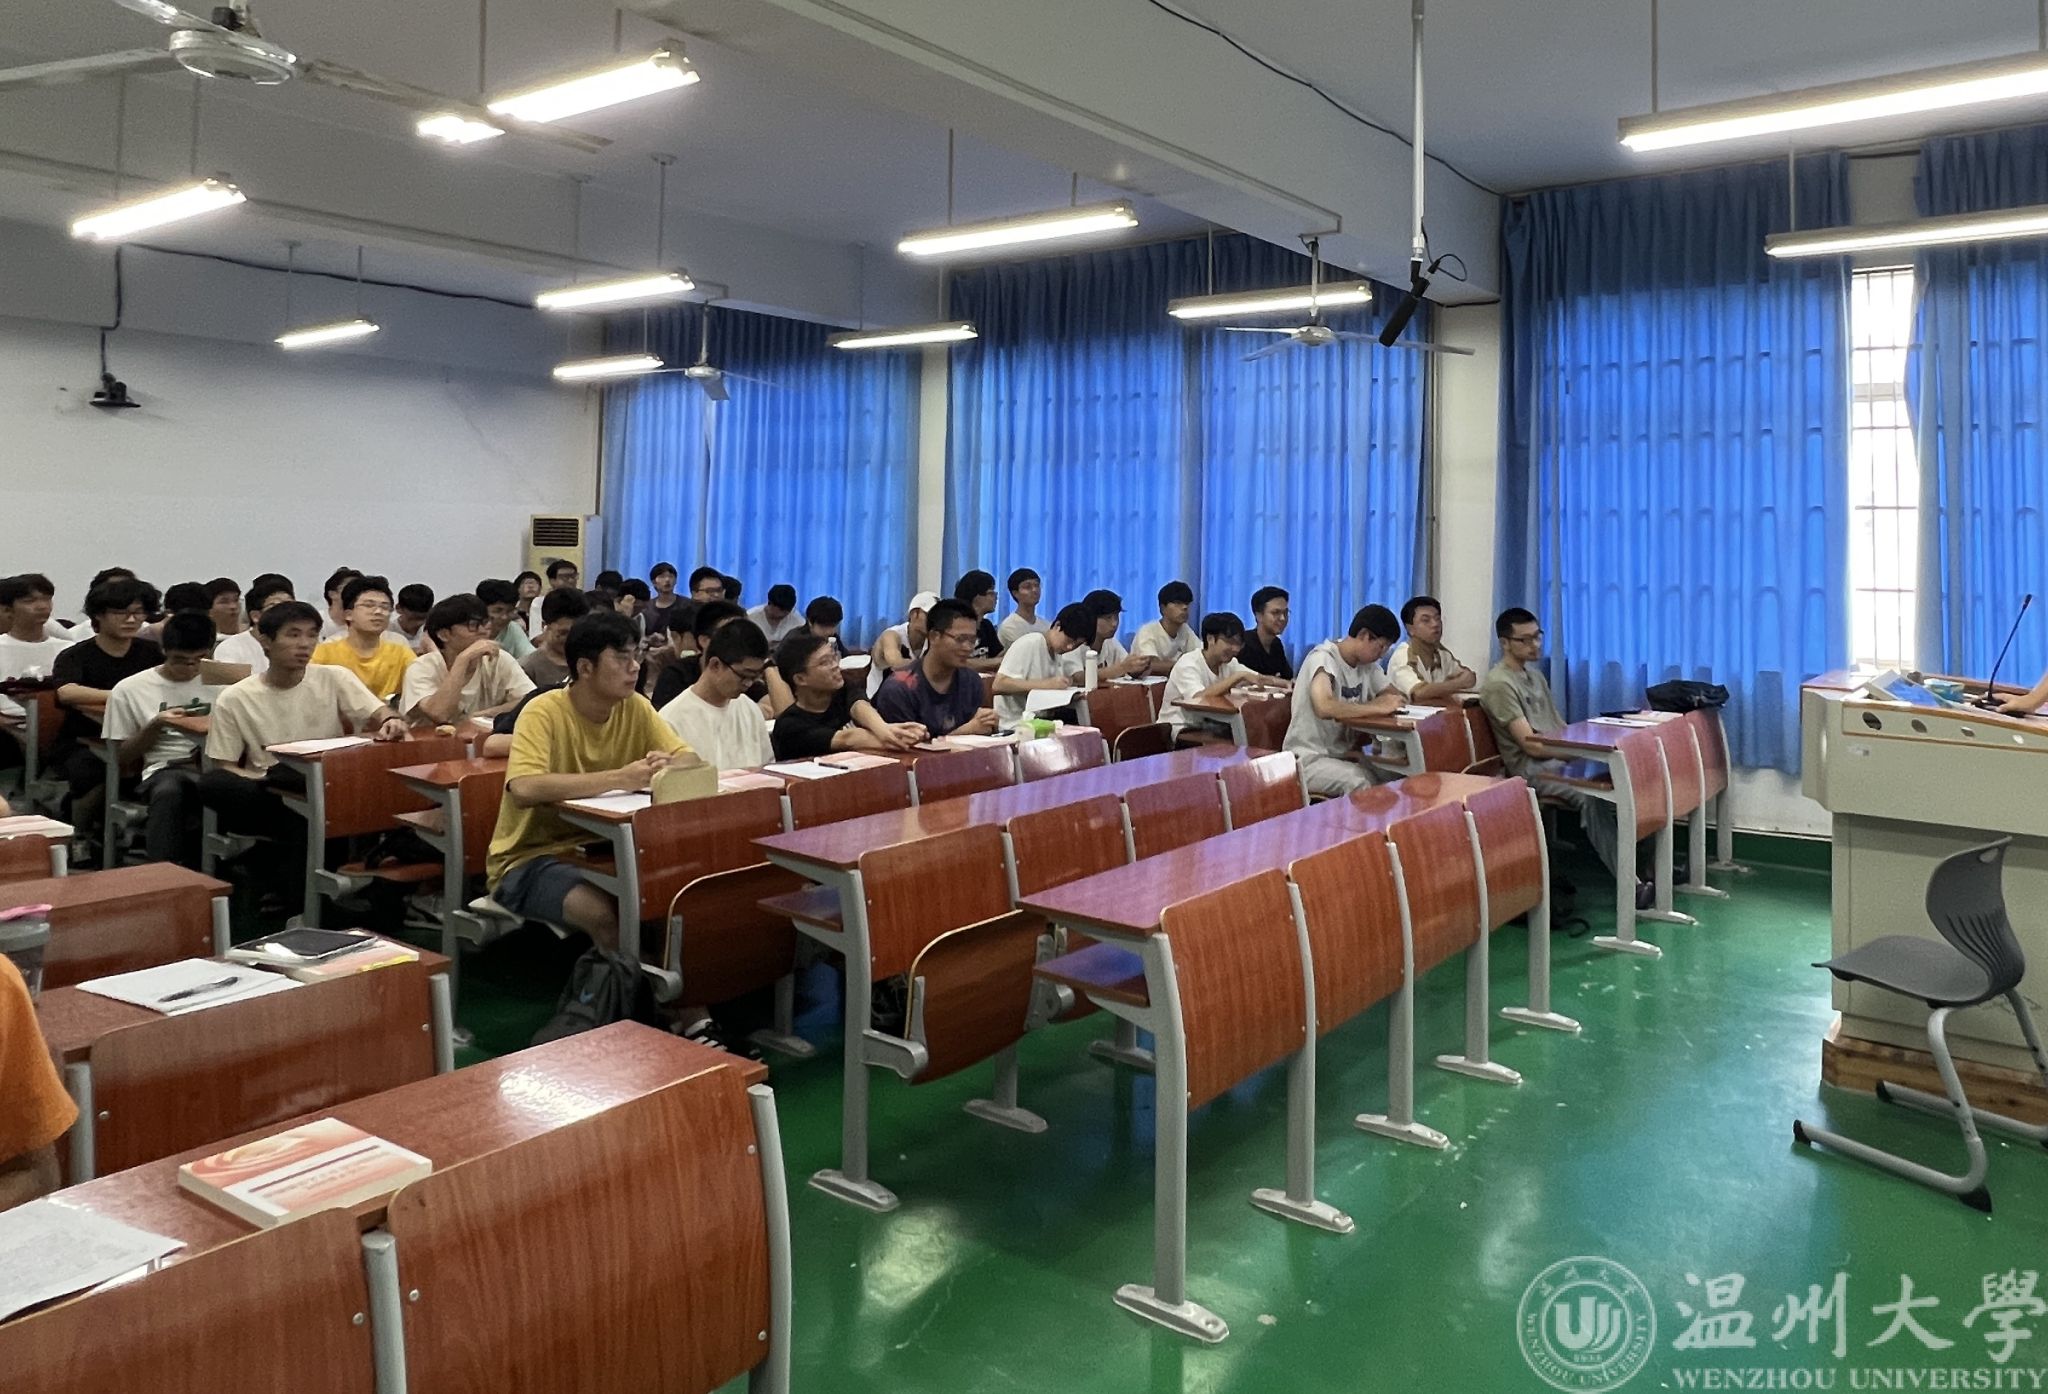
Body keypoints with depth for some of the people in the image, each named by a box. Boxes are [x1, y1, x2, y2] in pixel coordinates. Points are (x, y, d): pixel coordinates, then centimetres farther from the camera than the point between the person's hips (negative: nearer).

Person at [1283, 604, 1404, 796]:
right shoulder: (1323, 659, -18)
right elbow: (1324, 707, -35)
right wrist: (1378, 707, -27)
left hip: (1344, 755, 8)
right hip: (1310, 758, -7)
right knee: (1359, 783, -33)